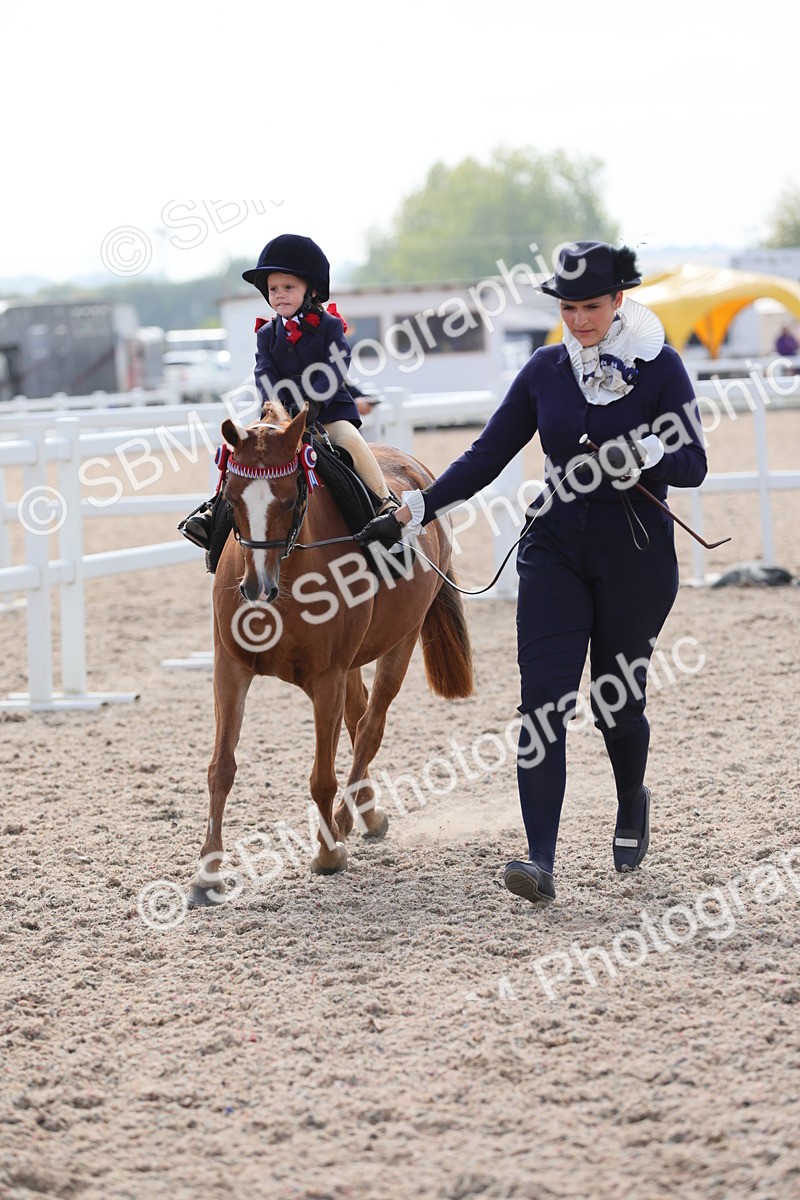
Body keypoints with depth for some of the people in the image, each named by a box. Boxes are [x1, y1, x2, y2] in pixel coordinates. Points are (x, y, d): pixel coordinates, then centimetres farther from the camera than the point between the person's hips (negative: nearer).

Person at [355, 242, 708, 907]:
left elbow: (694, 464, -10)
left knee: (617, 702, 9)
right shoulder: (546, 369, 3)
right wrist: (412, 511, 1)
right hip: (555, 551, 2)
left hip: (636, 558, -2)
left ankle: (632, 804, 42)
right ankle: (541, 860, -17)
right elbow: (486, 458, 7)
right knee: (544, 702, -11)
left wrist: (639, 454, -29)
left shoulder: (660, 368, -6)